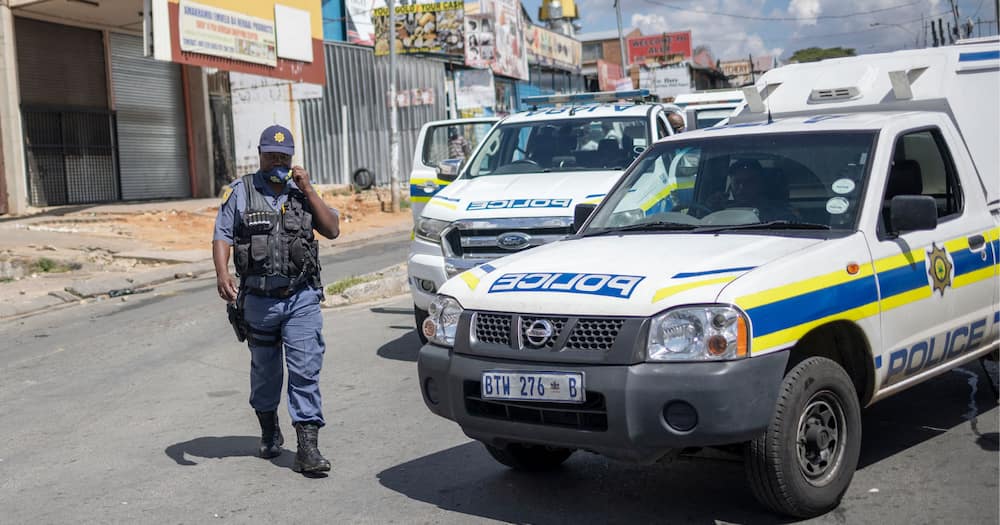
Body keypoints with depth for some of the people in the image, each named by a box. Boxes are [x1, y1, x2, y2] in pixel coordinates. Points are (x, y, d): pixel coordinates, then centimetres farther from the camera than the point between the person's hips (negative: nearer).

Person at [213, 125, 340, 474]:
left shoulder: (302, 192, 10)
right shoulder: (240, 192, 4)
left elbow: (332, 230, 1)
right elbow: (222, 236, -3)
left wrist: (307, 190, -5)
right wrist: (222, 274, -19)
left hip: (301, 299, 0)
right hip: (258, 299, 0)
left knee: (305, 372, -8)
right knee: (264, 371, 15)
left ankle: (308, 447, -8)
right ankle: (269, 433, 36)